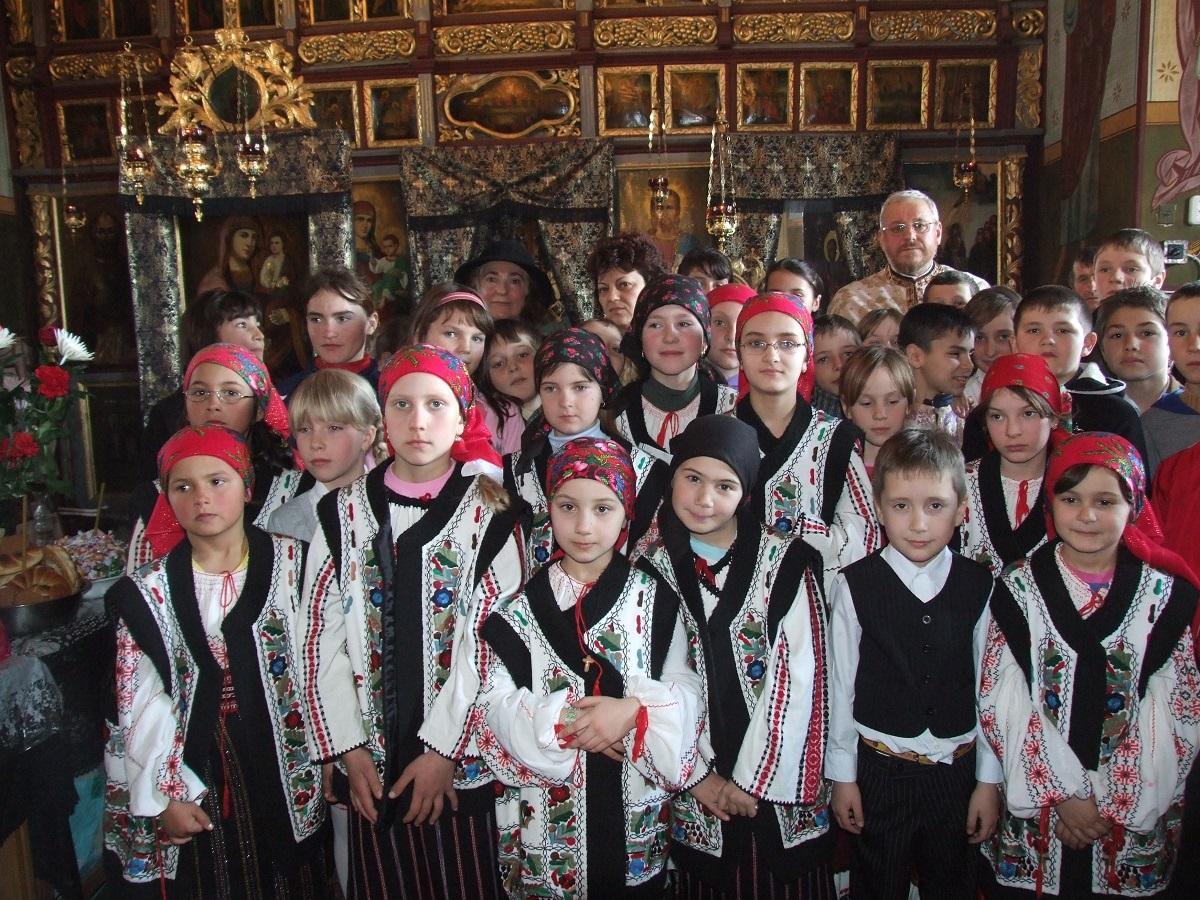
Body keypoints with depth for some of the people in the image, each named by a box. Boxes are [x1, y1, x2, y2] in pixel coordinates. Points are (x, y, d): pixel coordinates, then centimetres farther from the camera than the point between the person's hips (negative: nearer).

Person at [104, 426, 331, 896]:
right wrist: (167, 794, -6)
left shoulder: (292, 563, -4)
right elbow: (140, 704, -3)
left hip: (282, 772, 0)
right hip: (193, 775, 0)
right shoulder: (149, 592, -3)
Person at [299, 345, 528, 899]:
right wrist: (348, 747, -3)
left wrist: (443, 749, -11)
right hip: (370, 766, 2)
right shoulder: (343, 513, 5)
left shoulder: (491, 511, -3)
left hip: (461, 762, -2)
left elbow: (491, 641, -8)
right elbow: (322, 636, 3)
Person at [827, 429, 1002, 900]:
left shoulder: (979, 587, -6)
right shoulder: (855, 586, -12)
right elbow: (841, 683, -6)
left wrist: (989, 779, 2)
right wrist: (842, 774, -1)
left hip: (957, 768, 2)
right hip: (880, 768, -1)